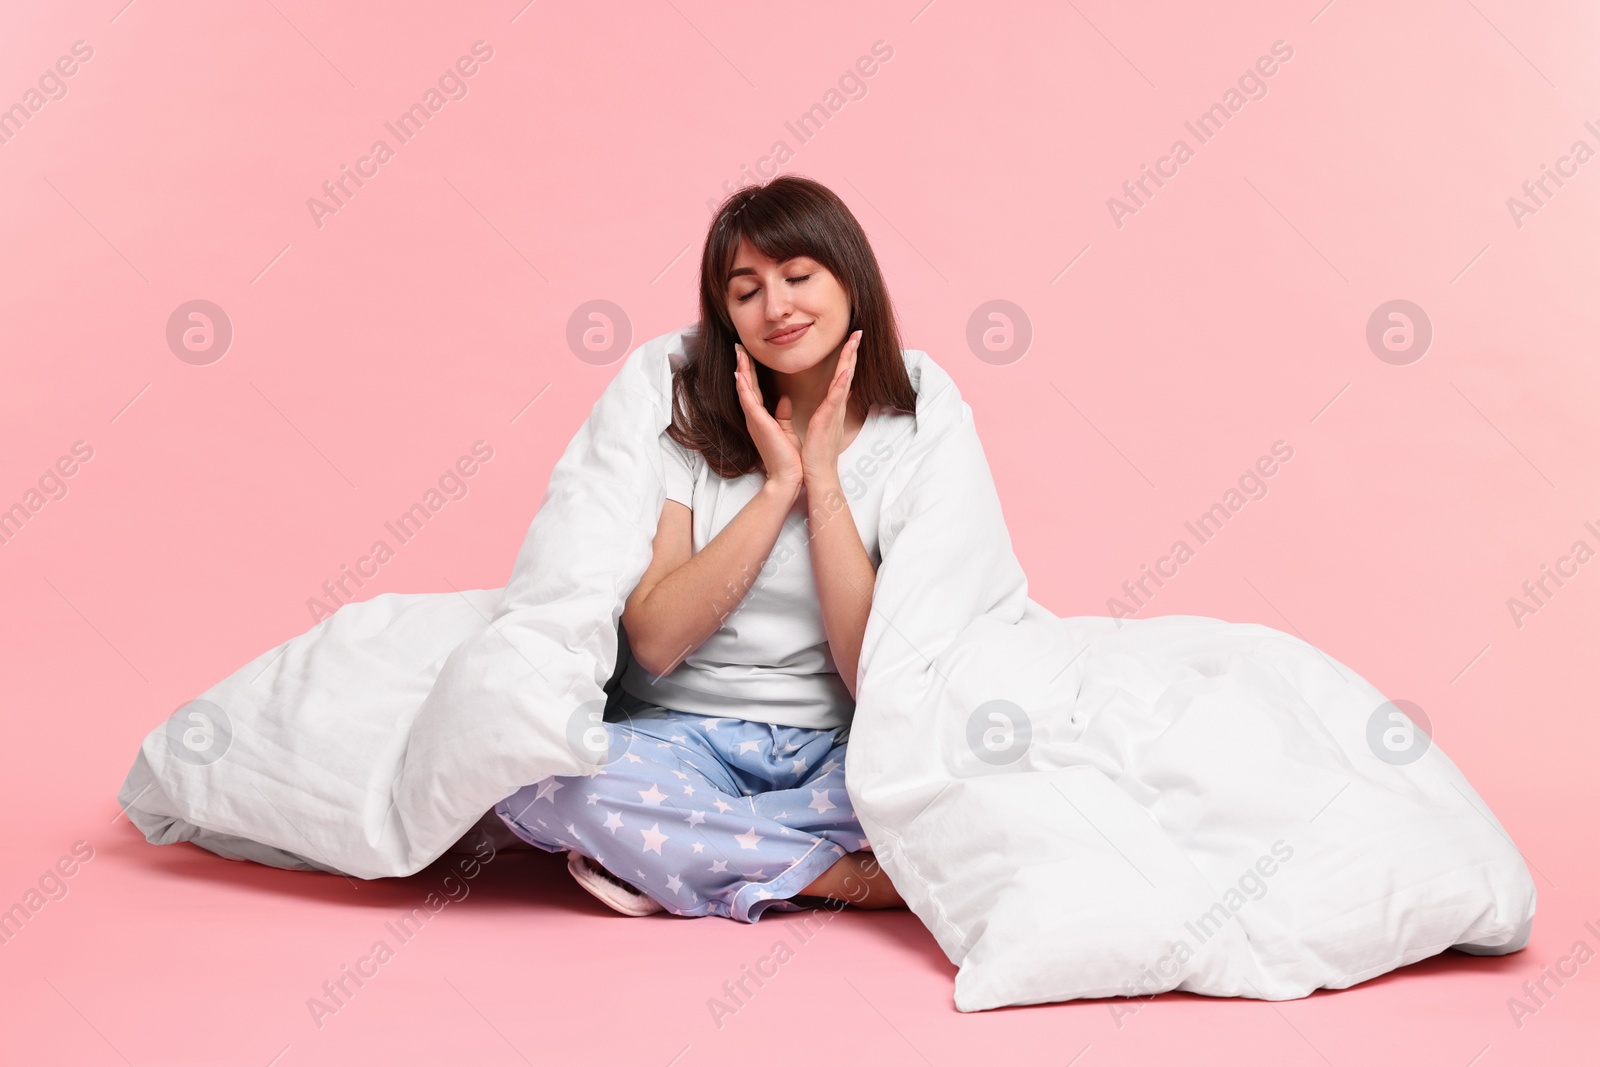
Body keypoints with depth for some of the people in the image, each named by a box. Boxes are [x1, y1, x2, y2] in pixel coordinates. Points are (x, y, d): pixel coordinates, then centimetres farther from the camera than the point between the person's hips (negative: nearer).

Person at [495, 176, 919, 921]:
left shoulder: (908, 442, -2)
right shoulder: (683, 417, 0)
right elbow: (654, 640, -11)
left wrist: (824, 481, -14)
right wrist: (777, 487, -14)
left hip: (836, 749, 0)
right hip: (682, 738, 1)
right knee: (536, 778, -32)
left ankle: (680, 856, -18)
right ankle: (854, 878, -22)